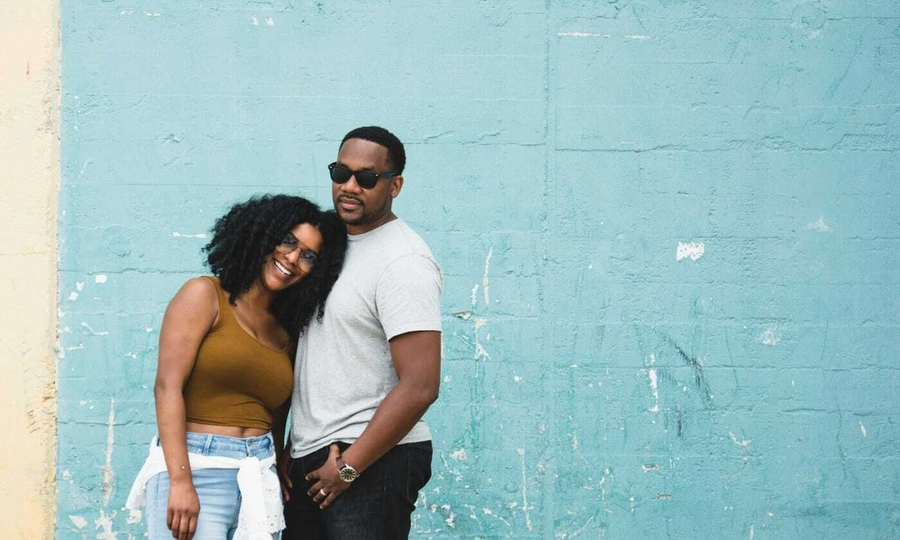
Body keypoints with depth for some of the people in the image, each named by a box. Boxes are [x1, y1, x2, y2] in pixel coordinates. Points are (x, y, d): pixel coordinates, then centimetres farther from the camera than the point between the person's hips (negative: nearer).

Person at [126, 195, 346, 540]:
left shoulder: (286, 333, 14)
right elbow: (167, 386, -10)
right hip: (196, 470, -5)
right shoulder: (205, 295, -1)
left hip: (259, 479, 5)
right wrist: (181, 482, -18)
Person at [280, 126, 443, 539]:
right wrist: (285, 453, 12)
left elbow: (419, 388, -20)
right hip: (309, 462, 8)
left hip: (372, 460, -8)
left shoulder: (403, 261, -13)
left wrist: (348, 466, -16)